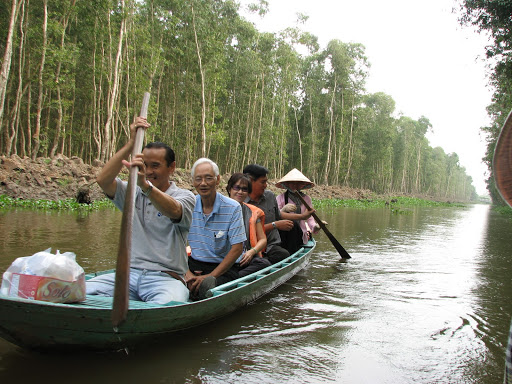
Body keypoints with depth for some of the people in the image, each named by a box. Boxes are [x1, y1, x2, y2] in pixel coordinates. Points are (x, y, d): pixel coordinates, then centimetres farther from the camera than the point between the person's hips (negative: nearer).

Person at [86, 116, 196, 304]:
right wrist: (131, 144, -9)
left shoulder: (184, 196, 2)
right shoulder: (133, 193, 15)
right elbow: (103, 180, -4)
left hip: (166, 276, -3)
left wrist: (145, 185, -40)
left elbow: (174, 211, -23)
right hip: (128, 273, 4)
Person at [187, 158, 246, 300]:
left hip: (223, 268, -3)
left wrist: (210, 276, -16)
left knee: (207, 285, -36)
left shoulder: (233, 208, -8)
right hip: (193, 265, 3)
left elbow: (237, 248, -10)